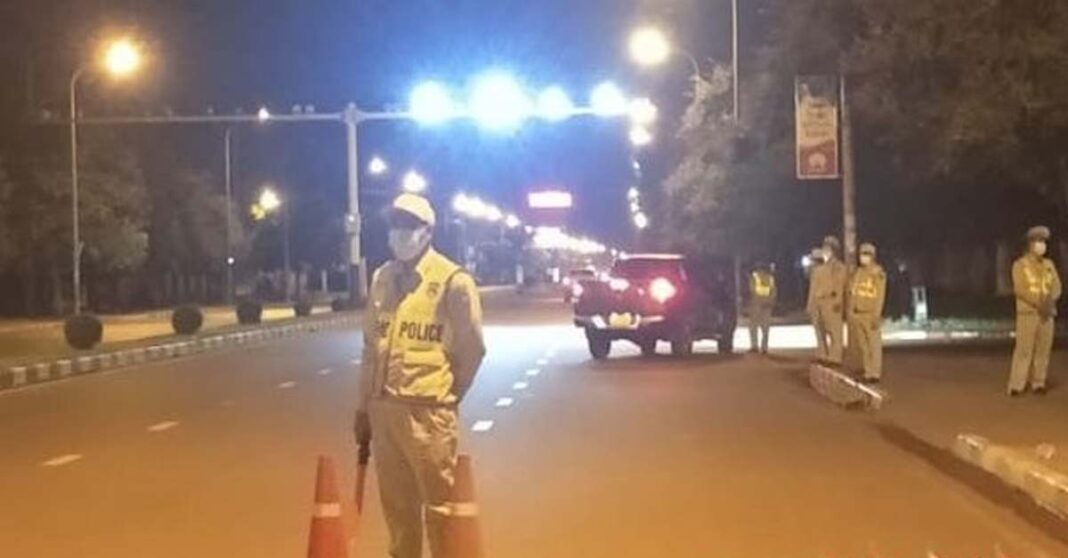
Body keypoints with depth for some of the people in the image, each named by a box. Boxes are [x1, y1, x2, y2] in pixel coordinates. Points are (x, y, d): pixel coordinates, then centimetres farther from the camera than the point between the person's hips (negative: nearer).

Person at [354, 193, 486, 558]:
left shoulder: (452, 281, -8)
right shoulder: (382, 278, 10)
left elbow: (472, 348, -2)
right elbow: (371, 346, 15)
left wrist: (444, 395, 5)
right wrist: (364, 405, 15)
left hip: (427, 411, -6)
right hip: (383, 408, 6)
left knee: (439, 504, 1)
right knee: (396, 503, 15)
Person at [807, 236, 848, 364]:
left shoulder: (839, 267, 4)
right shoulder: (817, 269, 20)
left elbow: (840, 285, -7)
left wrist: (838, 302, -18)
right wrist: (810, 305, 12)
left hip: (832, 303, -6)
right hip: (818, 303, 6)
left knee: (834, 332, -8)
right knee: (820, 332, 7)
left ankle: (835, 358, -9)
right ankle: (822, 356, 12)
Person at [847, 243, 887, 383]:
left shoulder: (878, 273, -7)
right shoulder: (857, 273, 11)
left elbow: (880, 296, -11)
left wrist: (876, 316, -16)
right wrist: (849, 313, 9)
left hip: (870, 315, -6)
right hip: (856, 315, 6)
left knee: (874, 345, -2)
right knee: (862, 346, 8)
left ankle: (875, 374, 2)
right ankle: (868, 373, 14)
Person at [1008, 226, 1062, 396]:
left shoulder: (1049, 265, 14)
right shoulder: (1020, 264, -1)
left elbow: (1056, 286, 6)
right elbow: (1020, 288, -12)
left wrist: (1049, 301, -15)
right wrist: (1038, 303, -20)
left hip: (1047, 313, 5)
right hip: (1027, 312, -5)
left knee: (1044, 349, 2)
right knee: (1024, 349, -9)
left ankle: (1038, 383, 10)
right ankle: (1016, 385, -8)